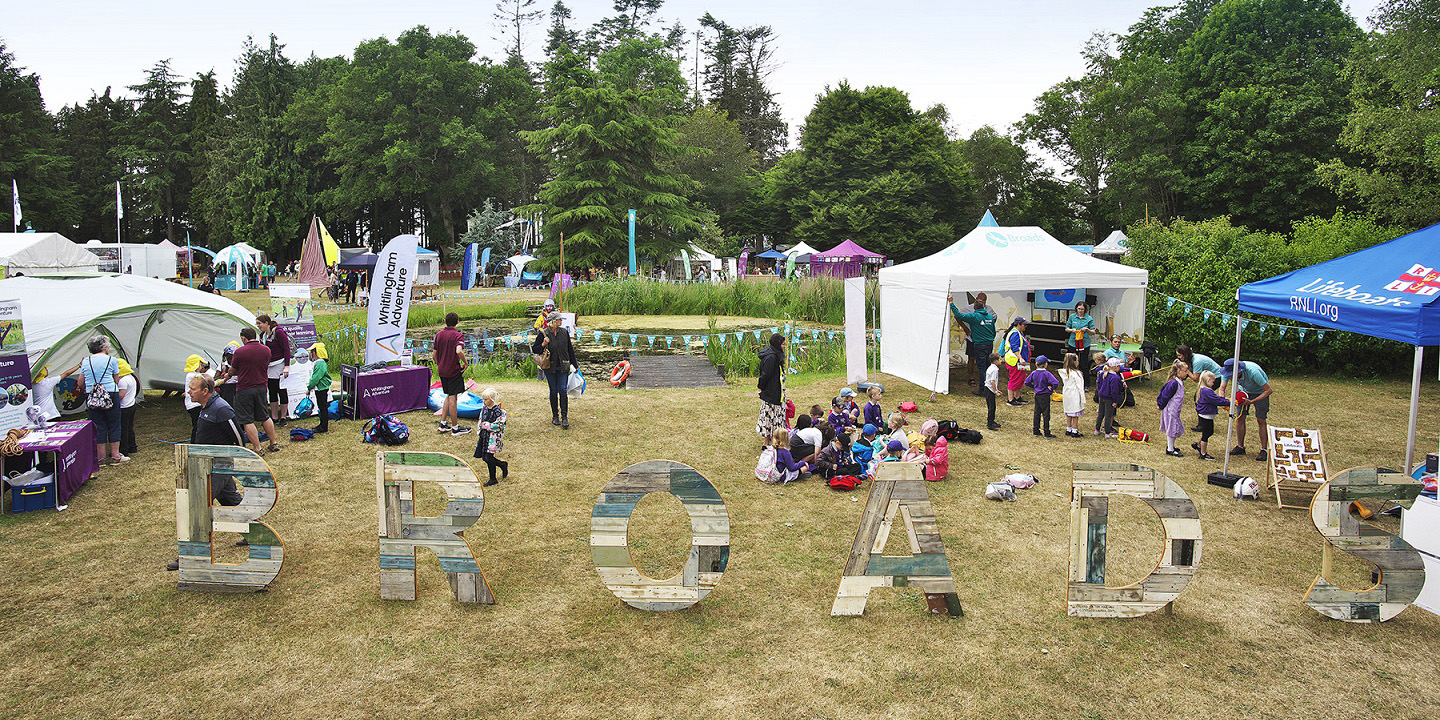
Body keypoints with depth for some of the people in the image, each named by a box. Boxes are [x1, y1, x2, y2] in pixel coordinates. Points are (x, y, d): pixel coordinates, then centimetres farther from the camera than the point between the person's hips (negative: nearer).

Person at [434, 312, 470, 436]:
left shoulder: (438, 334, 7)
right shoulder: (458, 335, -13)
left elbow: (435, 354, 12)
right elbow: (459, 351, -30)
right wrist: (465, 363, -15)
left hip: (442, 371, 6)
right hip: (454, 371, -6)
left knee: (449, 396, 19)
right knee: (453, 398, -2)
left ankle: (443, 424, 18)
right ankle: (455, 428, 4)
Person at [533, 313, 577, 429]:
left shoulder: (564, 332, 3)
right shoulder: (543, 333, -5)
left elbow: (570, 349, 12)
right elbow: (534, 349, 2)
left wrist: (575, 365, 15)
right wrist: (543, 345, -18)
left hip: (563, 367, 1)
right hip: (550, 367, -1)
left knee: (563, 390, -7)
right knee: (554, 391, 5)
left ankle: (564, 417, -2)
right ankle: (555, 416, 19)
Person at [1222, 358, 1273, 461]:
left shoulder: (1253, 372, -39)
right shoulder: (1229, 372, -24)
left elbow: (1269, 390, -32)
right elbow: (1222, 389, -16)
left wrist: (1252, 401, -37)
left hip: (1260, 393, -5)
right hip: (1244, 391, 5)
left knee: (1261, 420, -9)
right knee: (1240, 417, -2)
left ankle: (1264, 450, -4)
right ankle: (1240, 447, 7)